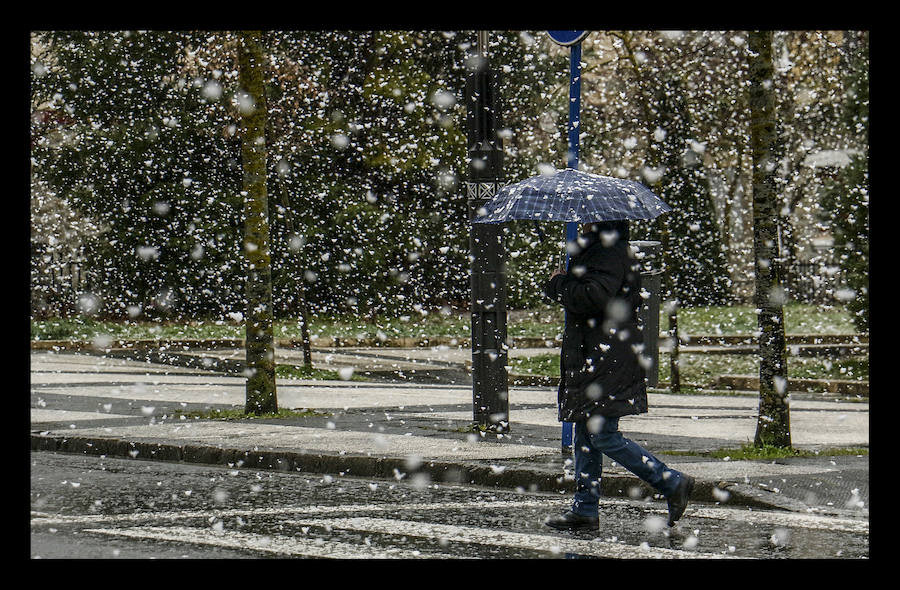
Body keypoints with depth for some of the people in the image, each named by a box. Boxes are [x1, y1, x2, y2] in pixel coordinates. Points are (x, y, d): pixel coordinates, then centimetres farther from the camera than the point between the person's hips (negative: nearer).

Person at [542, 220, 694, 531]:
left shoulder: (608, 251, -17)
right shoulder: (608, 248, 16)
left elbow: (593, 297, -28)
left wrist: (557, 283, -11)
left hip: (605, 360, -11)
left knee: (603, 436, -9)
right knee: (585, 435, 13)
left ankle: (672, 483, -3)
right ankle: (585, 508, 17)